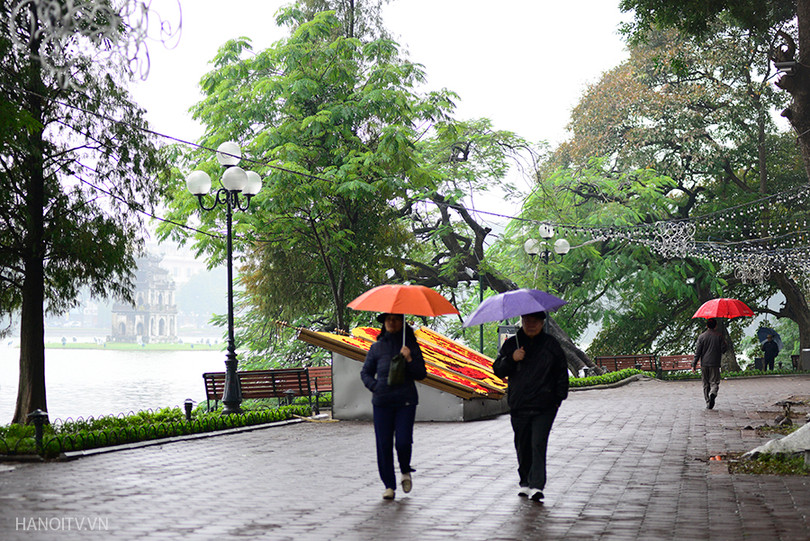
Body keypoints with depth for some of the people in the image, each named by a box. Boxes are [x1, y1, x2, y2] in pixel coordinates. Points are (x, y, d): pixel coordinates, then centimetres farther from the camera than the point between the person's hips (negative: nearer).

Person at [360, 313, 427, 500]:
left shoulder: (410, 345, 5)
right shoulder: (377, 347, 8)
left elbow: (422, 374, 3)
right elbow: (365, 372, 15)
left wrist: (409, 360, -13)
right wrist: (375, 386, -3)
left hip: (405, 401, -1)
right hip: (382, 402, 2)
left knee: (403, 442, -11)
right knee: (384, 444, -1)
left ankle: (406, 471, 20)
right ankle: (389, 486, 11)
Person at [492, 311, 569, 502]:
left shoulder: (551, 344, 5)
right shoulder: (511, 344, 9)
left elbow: (562, 371, 10)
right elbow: (498, 370, 6)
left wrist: (559, 397, 3)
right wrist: (512, 359, -12)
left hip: (544, 407, -2)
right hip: (519, 405, 3)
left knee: (538, 444, -12)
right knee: (522, 446, 9)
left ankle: (537, 486, -15)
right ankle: (525, 482, 25)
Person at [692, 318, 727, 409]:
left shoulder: (701, 336, 0)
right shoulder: (719, 336, -2)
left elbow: (697, 352, -1)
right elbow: (724, 349, -1)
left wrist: (694, 365, 2)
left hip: (704, 364, 1)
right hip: (715, 364, -1)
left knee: (706, 384, 10)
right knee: (714, 382, 2)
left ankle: (708, 404, 11)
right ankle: (713, 393, -30)